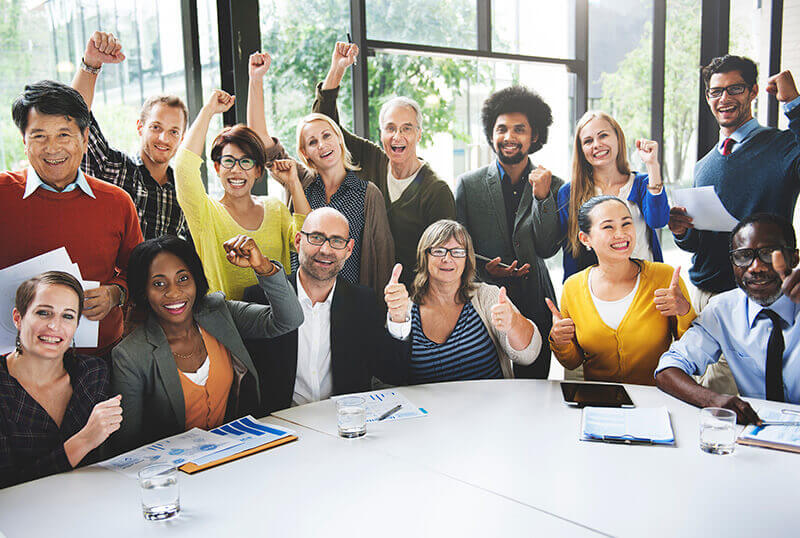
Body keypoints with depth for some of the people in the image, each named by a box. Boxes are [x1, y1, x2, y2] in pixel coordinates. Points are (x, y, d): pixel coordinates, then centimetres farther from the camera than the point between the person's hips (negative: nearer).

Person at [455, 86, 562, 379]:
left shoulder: (552, 186, 2)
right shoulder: (468, 184, 1)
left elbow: (548, 249, -6)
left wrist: (542, 197, -16)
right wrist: (484, 268, -15)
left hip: (535, 307, 1)